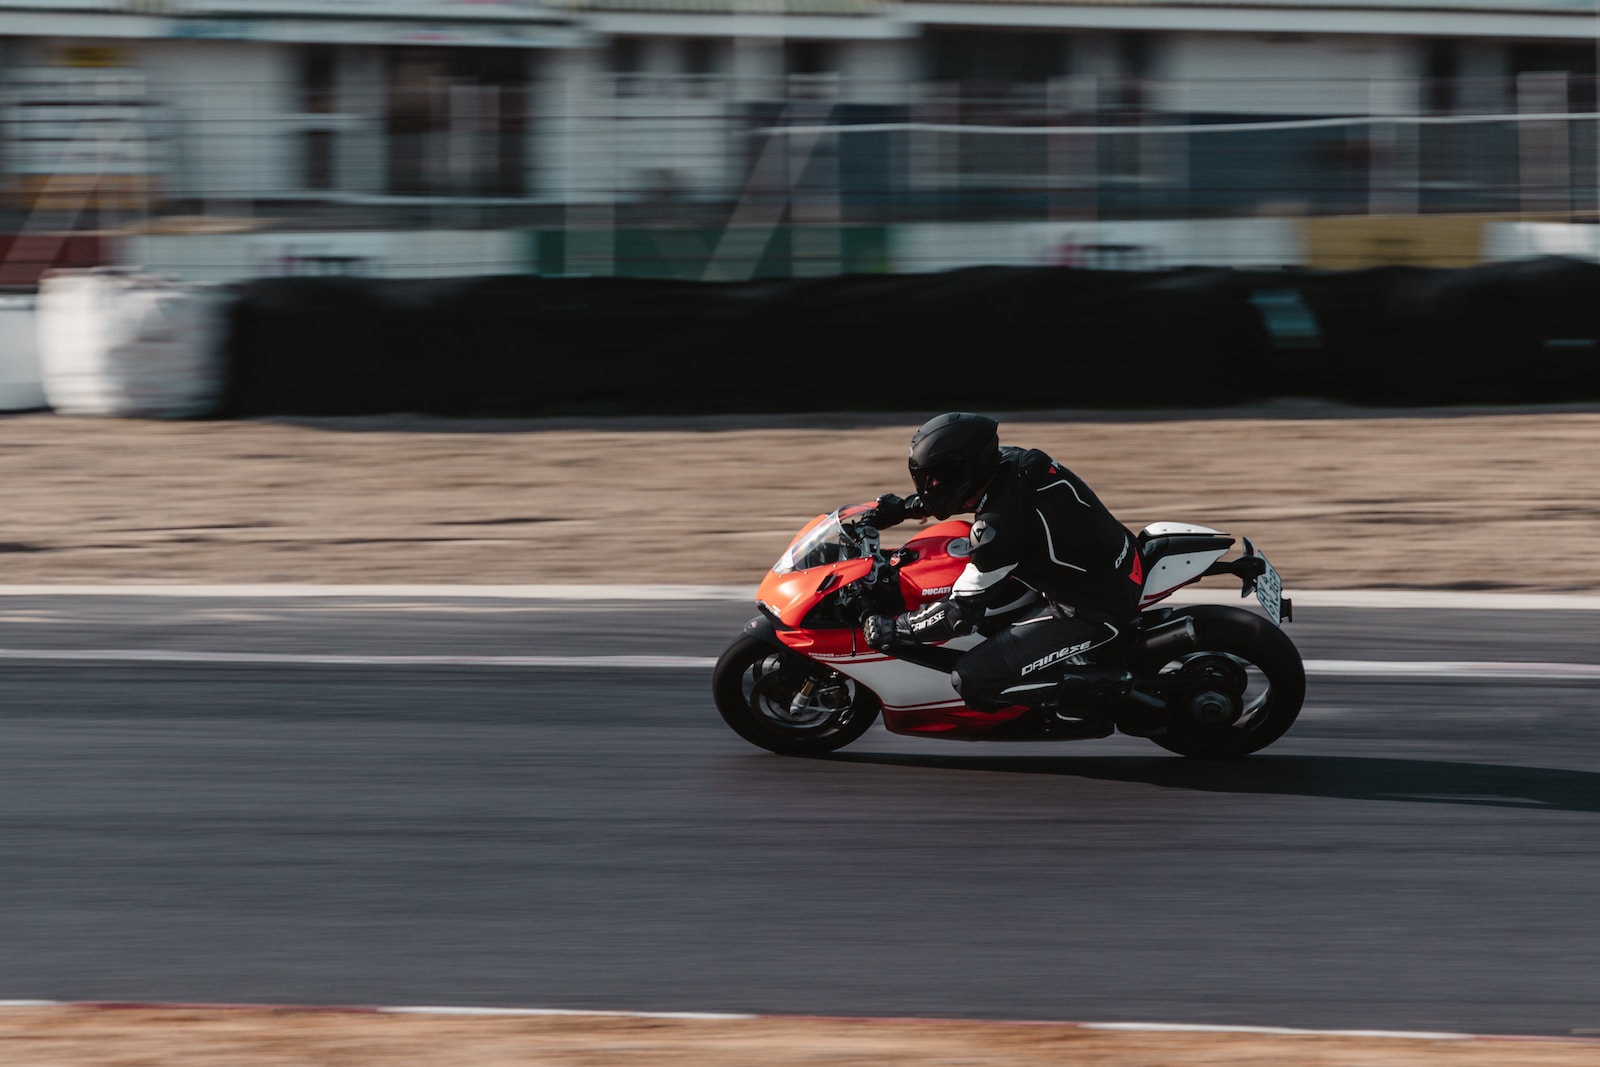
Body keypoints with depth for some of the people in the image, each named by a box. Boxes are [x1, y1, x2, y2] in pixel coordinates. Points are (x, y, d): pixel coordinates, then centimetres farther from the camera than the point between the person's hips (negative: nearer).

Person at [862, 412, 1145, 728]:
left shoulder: (1001, 525, -28)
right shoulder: (1012, 461, -5)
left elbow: (962, 614, -20)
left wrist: (892, 629, -9)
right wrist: (904, 507, 19)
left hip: (1097, 616, -9)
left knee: (973, 681, -12)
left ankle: (1100, 688, -8)